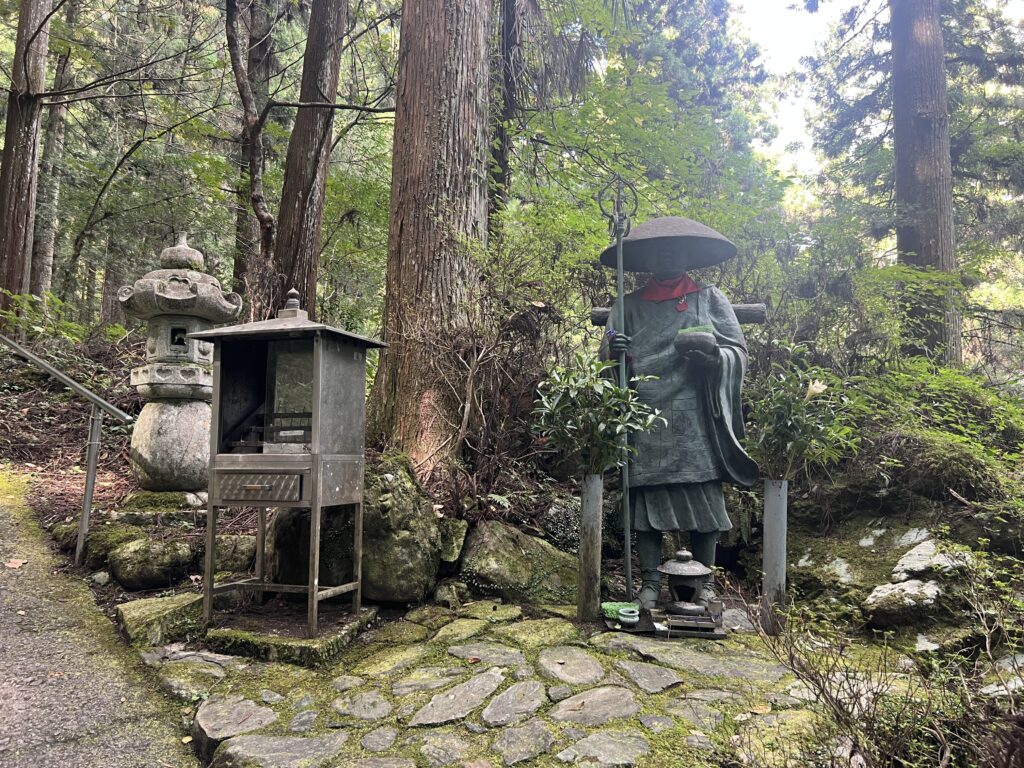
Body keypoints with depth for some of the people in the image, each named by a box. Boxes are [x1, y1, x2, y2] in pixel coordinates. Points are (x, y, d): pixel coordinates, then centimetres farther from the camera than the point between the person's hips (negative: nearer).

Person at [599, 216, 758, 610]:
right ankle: (650, 581, 10)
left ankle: (703, 582, 13)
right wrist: (613, 350, -13)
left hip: (696, 422, 0)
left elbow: (738, 350, 8)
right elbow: (607, 358, 11)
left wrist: (713, 354, -14)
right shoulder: (628, 305, 14)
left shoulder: (710, 298, 13)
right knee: (647, 498, 0)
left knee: (703, 499, 0)